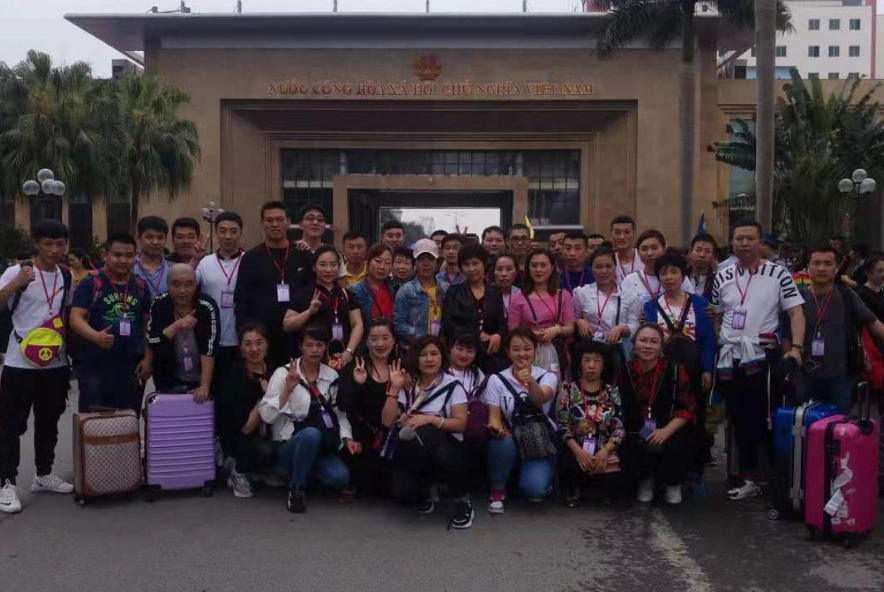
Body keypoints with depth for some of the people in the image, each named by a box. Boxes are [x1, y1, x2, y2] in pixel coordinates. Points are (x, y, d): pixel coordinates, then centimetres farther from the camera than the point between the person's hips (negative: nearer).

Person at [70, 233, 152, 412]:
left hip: (131, 368, 4)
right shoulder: (90, 284, -5)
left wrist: (147, 358, 5)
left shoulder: (141, 286, 8)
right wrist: (96, 336, -30)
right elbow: (76, 318, -11)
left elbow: (149, 324, 13)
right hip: (95, 367, -4)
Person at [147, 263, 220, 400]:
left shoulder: (207, 306, -18)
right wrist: (176, 325, -29)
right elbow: (152, 342, -15)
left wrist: (204, 386, -27)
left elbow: (209, 351, -21)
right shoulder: (159, 304, -9)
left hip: (200, 380, -2)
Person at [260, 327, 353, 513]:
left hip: (321, 446, 4)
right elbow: (267, 416, -16)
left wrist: (347, 438, -6)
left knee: (340, 478, -24)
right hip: (289, 444, -4)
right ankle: (296, 488, -14)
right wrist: (288, 389, -25)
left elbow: (339, 413, 9)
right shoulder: (283, 373, -8)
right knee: (311, 433, -37)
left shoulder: (332, 376, 5)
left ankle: (306, 470, 10)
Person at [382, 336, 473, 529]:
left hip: (445, 445, -1)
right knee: (401, 493, -29)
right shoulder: (407, 385, 8)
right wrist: (394, 388, -7)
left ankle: (463, 502, -17)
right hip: (412, 452, 1)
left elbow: (460, 424, -5)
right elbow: (387, 421, 0)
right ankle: (425, 490, 12)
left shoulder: (453, 385, 2)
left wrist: (430, 419, -17)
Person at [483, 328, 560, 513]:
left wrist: (530, 381, -48)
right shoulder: (496, 380, 1)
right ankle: (497, 491, -8)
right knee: (501, 441, -35)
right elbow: (494, 415, -6)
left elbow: (540, 399, -25)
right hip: (511, 441, 1)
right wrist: (496, 427, -31)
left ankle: (540, 481, 11)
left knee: (534, 488, -27)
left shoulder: (548, 376, -2)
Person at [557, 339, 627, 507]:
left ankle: (596, 479, 17)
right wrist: (578, 451, -20)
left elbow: (619, 427, 1)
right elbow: (562, 426, -5)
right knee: (569, 464, -36)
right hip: (575, 450, -2)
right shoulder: (568, 389, 1)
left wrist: (604, 451, -16)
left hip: (605, 451, 2)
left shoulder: (612, 391, 6)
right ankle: (572, 489, 0)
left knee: (616, 488, -20)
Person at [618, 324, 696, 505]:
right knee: (629, 449, -29)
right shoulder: (625, 371, 2)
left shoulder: (675, 370, -4)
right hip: (636, 434, 1)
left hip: (670, 432, -1)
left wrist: (666, 430, -16)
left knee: (677, 448, -30)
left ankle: (672, 483, 10)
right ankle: (645, 480, 10)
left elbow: (688, 407, -3)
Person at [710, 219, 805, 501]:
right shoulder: (722, 277, 8)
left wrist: (796, 347, -20)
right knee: (739, 419, 10)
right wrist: (722, 349, 8)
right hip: (730, 358, 4)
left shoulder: (778, 274, -3)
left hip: (762, 355, -4)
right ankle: (749, 479, 21)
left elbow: (796, 312, -7)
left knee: (765, 419, -3)